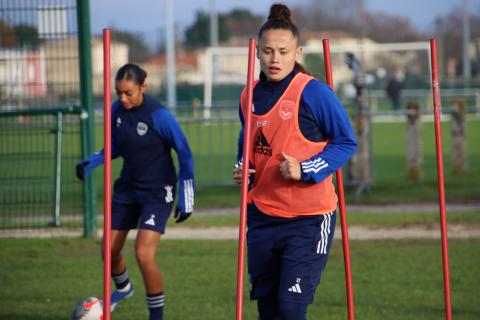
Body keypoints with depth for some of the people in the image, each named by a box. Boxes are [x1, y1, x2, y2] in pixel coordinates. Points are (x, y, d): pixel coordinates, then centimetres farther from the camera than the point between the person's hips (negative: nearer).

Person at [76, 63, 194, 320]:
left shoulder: (159, 115, -22)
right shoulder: (117, 110, -4)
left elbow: (185, 155, -13)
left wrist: (186, 198, -11)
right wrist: (91, 162, -6)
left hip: (157, 192, -6)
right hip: (127, 188, 6)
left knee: (144, 254, -18)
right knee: (110, 251, 11)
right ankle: (122, 288, 45)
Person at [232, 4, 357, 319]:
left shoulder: (314, 92, -13)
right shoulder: (249, 97, 5)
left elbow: (347, 142, -7)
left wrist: (305, 171, -19)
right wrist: (242, 169, 2)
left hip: (308, 218, -6)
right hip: (262, 216, 6)